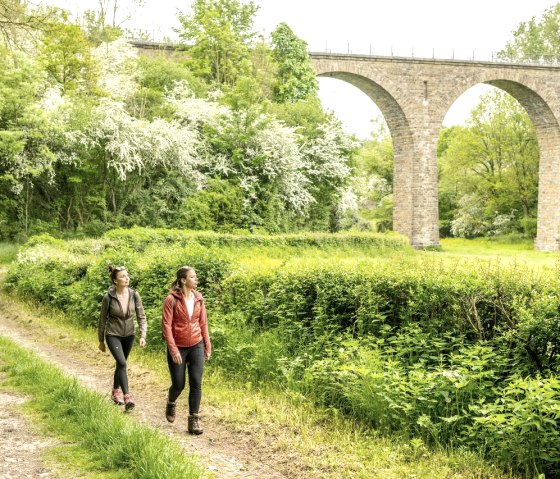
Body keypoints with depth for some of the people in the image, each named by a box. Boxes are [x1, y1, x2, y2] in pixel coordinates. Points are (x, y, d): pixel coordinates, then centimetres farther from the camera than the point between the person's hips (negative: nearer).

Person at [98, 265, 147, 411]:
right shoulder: (108, 297, -17)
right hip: (113, 335, -4)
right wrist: (101, 341, 2)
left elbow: (141, 317, -6)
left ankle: (116, 391, 38)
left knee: (120, 364, 17)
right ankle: (127, 398, -23)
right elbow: (102, 320, -5)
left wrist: (142, 336, -19)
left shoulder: (134, 295, -11)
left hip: (129, 335, 4)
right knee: (122, 363, -20)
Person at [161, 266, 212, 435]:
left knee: (196, 383, -5)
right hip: (178, 348, -3)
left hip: (196, 346, 3)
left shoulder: (198, 298, 1)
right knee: (178, 384, 5)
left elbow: (203, 323, 9)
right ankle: (171, 403, 39)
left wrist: (208, 346, 8)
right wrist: (173, 350, -18)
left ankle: (193, 420, 4)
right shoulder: (172, 300, -13)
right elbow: (166, 326, -14)